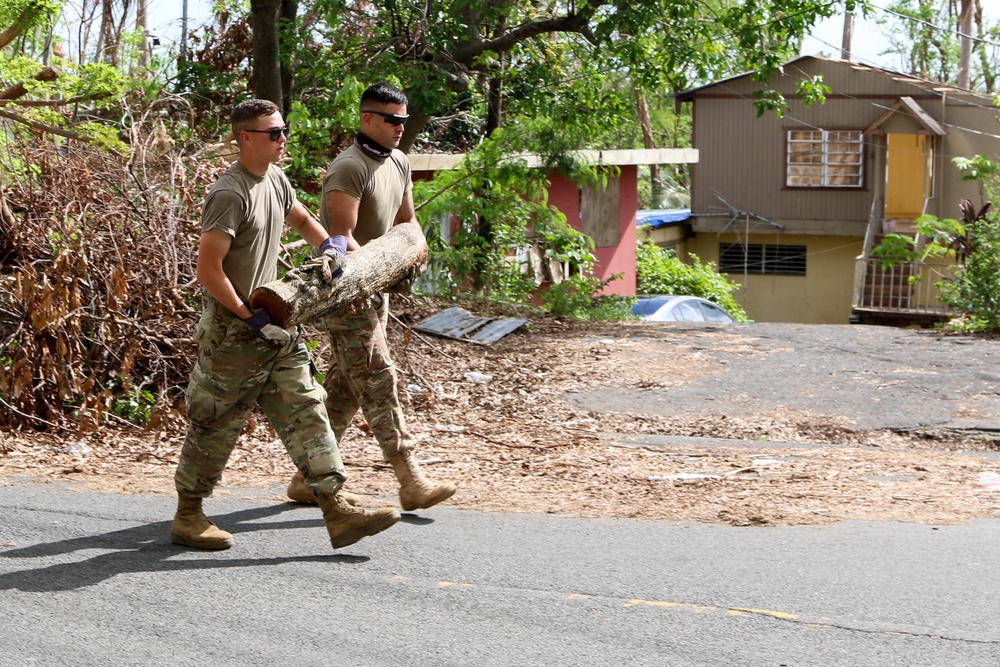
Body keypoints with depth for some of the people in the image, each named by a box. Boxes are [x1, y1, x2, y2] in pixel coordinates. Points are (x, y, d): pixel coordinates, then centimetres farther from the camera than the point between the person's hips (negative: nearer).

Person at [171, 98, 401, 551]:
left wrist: (328, 246, 10)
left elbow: (301, 219, 31)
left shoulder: (276, 181, 9)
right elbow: (208, 271, -22)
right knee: (215, 425, 3)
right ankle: (187, 517, 18)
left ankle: (337, 512, 0)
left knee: (306, 411, 2)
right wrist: (252, 320, -20)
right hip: (233, 331, -8)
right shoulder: (230, 194, -19)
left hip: (274, 326, 8)